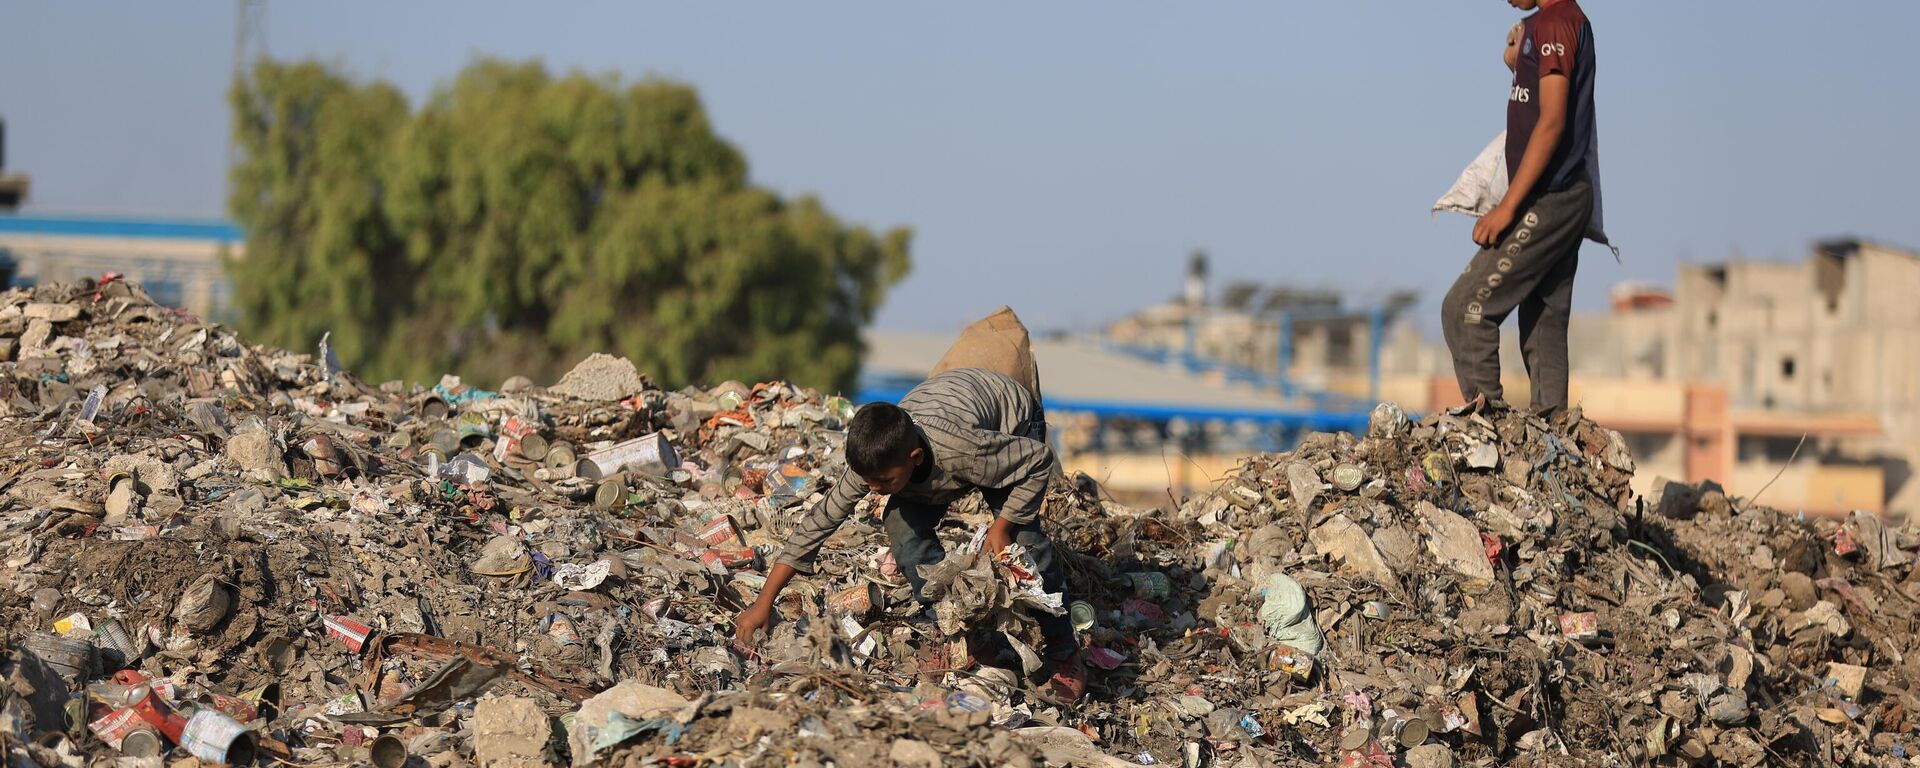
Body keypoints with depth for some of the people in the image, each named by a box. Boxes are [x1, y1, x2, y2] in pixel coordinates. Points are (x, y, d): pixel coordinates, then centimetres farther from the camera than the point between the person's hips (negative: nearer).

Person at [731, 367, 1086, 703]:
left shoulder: (958, 448, -46)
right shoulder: (873, 460, -31)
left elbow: (1040, 458, -31)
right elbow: (818, 523, -23)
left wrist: (1004, 524, -26)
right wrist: (763, 604, -26)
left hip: (1012, 419, -5)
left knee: (1021, 534, -23)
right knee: (902, 525, -15)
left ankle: (1064, 653, -9)